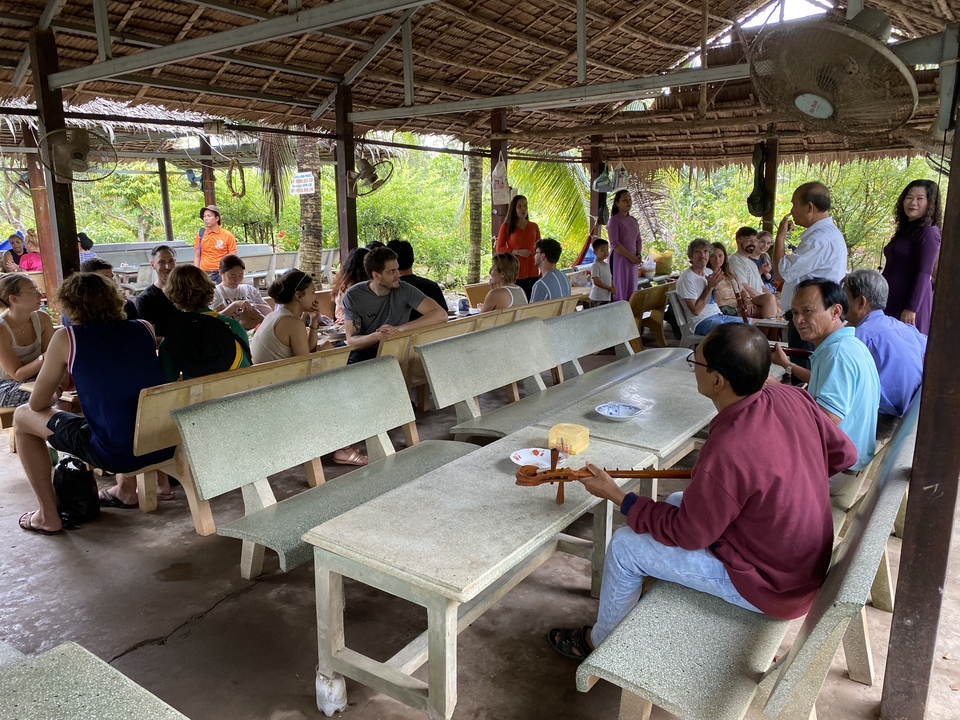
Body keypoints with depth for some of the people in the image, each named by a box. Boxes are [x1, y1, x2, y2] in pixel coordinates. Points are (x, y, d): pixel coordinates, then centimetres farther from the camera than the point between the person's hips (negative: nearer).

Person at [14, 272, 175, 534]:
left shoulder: (66, 338, -3)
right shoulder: (144, 328, 7)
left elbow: (37, 403, 7)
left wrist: (53, 394, 28)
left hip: (114, 453, -5)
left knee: (23, 417, 18)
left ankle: (48, 515, 21)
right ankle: (127, 489, 41)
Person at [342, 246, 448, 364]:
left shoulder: (404, 290, -10)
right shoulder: (353, 296, -8)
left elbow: (441, 314, -19)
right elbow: (352, 341, -8)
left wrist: (400, 328, -27)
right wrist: (377, 336, -30)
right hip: (365, 352, -1)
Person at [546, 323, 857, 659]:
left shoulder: (726, 454, -34)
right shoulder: (793, 397, -13)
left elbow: (685, 534, -19)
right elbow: (844, 453, 5)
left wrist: (616, 495, -10)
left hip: (769, 584, -8)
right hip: (808, 559, 8)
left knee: (625, 546, 0)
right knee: (677, 501, 22)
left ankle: (600, 641, 25)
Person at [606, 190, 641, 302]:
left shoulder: (633, 220, 13)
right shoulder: (614, 220, -8)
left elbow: (638, 241, 16)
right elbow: (615, 243, -15)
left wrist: (638, 255, -2)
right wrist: (631, 256, -16)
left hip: (632, 260, 7)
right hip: (619, 259, -7)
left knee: (631, 290, 7)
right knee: (619, 290, -6)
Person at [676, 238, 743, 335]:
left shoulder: (709, 272, 14)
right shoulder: (686, 279, -13)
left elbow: (716, 302, 18)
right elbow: (695, 310, -18)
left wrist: (716, 285, -1)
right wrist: (710, 286, -16)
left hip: (719, 316, 9)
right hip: (701, 322, -9)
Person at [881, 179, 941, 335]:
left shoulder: (928, 231, -10)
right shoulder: (907, 229, 17)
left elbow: (924, 273, -17)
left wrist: (911, 308, -22)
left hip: (908, 301, -9)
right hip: (892, 300, 9)